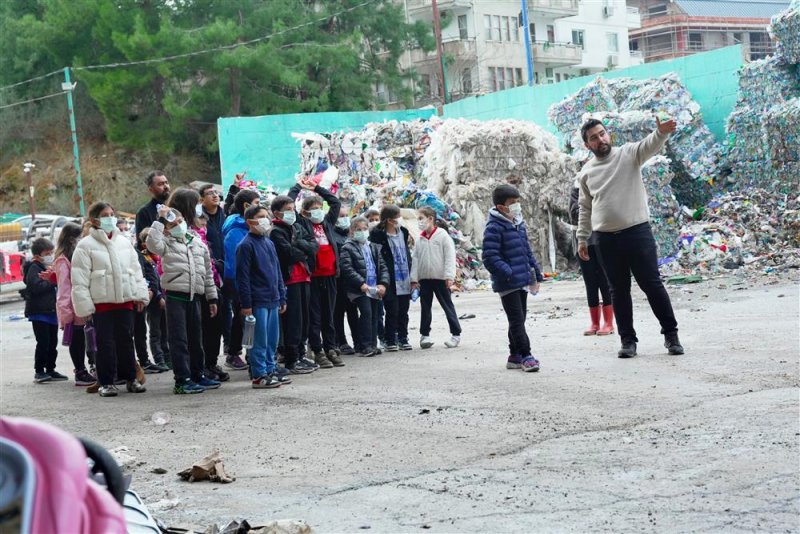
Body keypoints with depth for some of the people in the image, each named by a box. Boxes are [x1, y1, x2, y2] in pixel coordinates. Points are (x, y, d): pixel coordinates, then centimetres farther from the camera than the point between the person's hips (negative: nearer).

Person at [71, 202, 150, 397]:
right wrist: (84, 306, -11)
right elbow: (79, 280, -6)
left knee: (126, 340, 11)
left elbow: (135, 269, 15)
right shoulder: (86, 245, -4)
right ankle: (106, 382, 8)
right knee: (105, 343, -1)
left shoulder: (123, 242, 12)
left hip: (125, 300, 4)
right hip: (101, 302, -4)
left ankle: (130, 378, 21)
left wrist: (140, 294, 6)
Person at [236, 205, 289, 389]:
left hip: (273, 300, 8)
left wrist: (282, 297, 18)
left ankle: (270, 370, 21)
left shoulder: (269, 243, 16)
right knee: (259, 340, -4)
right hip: (257, 302, -8)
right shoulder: (246, 245, -8)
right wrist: (246, 304, -15)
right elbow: (242, 277, -12)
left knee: (272, 339, 11)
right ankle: (259, 375, 1)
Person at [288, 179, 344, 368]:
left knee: (329, 315, 11)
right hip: (312, 275, -5)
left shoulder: (327, 222, 15)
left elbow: (336, 202, 26)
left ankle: (331, 349, 18)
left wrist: (316, 188, 24)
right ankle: (318, 352, 5)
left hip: (329, 275, 5)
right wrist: (299, 187, 10)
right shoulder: (302, 224, 1)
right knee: (314, 315, 1)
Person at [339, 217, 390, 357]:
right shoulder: (347, 248, -2)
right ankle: (364, 346, -15)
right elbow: (347, 269, -12)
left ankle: (373, 345, 14)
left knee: (374, 315, 7)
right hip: (359, 289, -6)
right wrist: (361, 283, -19)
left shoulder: (374, 247, 17)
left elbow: (382, 266, 13)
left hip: (375, 288, 6)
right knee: (366, 312, -17)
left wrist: (383, 283, -2)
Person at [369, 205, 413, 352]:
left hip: (405, 280, 6)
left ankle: (403, 339, 19)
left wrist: (412, 276, 16)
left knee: (403, 311, 11)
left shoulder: (403, 232, 9)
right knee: (392, 311, -2)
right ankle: (389, 341, 8)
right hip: (391, 282, -6)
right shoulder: (378, 235, -11)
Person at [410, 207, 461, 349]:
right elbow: (415, 259, 10)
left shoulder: (442, 235, -6)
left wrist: (449, 276, -15)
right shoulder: (420, 239, 8)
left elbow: (450, 256, -9)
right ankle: (425, 335, 19)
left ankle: (456, 334, 6)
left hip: (440, 278, -5)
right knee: (425, 307, 10)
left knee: (447, 306, 1)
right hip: (424, 278, 5)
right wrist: (414, 278, 4)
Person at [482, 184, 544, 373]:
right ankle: (525, 355, -6)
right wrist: (509, 273, -26)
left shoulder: (519, 224, 14)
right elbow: (490, 257, -20)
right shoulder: (494, 228, -14)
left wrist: (536, 273, 20)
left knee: (519, 319, 14)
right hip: (507, 284, -9)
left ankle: (515, 356, 22)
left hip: (522, 281, 9)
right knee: (517, 320, -8)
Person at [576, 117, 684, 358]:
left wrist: (661, 132, -42)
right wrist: (582, 239, 14)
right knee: (619, 290, 9)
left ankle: (671, 334, 10)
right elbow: (585, 209, 18)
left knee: (652, 284, -1)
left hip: (638, 232, -3)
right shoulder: (585, 173, 10)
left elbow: (649, 146, -21)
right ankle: (628, 340, 17)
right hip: (606, 239, 3)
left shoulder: (628, 153, 0)